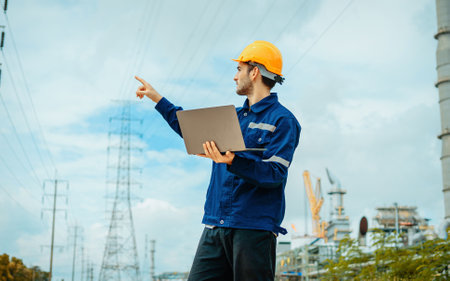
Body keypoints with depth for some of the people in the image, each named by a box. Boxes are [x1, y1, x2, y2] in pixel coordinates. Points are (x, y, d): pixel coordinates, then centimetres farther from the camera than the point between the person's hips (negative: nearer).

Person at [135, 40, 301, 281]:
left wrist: (233, 162, -28)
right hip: (215, 226, 7)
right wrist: (156, 98, 37)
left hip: (254, 227, -7)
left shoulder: (282, 120, -4)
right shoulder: (234, 116, 20)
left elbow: (275, 173, -14)